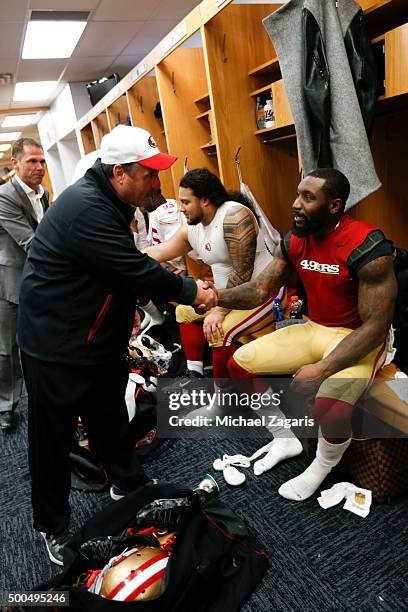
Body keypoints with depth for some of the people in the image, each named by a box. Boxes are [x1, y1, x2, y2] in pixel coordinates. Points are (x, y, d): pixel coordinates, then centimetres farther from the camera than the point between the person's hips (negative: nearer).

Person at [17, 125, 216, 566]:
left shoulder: (107, 202, 7)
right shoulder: (86, 210, -27)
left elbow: (133, 269, 11)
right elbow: (138, 272, -26)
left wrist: (180, 289, 3)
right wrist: (191, 292, -13)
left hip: (99, 339, 9)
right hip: (56, 347, -9)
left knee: (110, 418, 23)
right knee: (53, 436, 10)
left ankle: (128, 486, 44)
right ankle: (52, 526, 31)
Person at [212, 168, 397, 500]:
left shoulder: (367, 247, -24)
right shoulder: (293, 241, -3)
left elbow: (376, 326, -23)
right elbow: (260, 290, -3)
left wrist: (323, 369, -30)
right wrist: (216, 296, -22)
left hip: (360, 338, -6)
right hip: (314, 329, 7)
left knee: (330, 408, -35)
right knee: (239, 364, 0)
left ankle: (322, 468, 2)